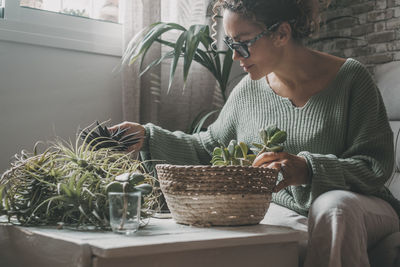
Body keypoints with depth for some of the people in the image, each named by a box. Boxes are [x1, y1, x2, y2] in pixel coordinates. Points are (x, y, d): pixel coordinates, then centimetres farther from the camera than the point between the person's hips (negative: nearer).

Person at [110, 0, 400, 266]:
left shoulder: (351, 78, -10)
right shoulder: (249, 90, 3)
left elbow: (376, 166, -15)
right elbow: (208, 148, 12)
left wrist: (307, 169, -32)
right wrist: (149, 137, 0)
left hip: (355, 209, -2)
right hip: (283, 212, 3)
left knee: (333, 205, -37)